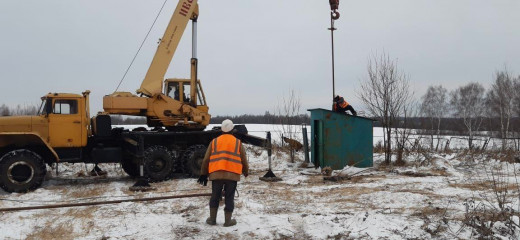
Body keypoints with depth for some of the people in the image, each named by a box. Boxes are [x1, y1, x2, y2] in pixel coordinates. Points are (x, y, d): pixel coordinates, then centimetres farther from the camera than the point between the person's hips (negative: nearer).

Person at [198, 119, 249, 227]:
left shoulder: (214, 142, 10)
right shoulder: (238, 142, 7)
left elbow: (206, 159, 10)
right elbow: (243, 160, 13)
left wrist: (203, 174, 17)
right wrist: (246, 172, 29)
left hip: (216, 174, 1)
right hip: (232, 175, -1)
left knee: (215, 196, 15)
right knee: (229, 198, 8)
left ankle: (212, 219, 20)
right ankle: (228, 221, 13)